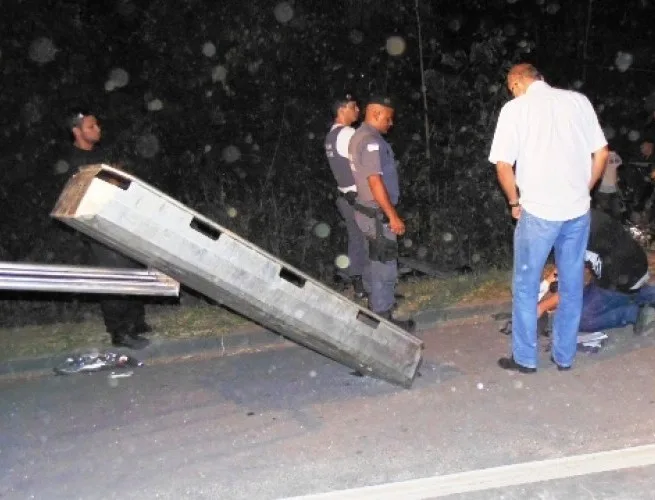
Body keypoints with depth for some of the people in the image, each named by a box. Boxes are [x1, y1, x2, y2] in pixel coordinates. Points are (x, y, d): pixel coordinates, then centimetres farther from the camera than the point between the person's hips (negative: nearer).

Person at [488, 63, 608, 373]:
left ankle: (525, 358, 18)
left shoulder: (515, 108, -4)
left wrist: (514, 201, 6)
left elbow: (503, 165, -8)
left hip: (538, 210, -4)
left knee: (526, 287, 10)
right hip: (578, 210, 4)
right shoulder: (579, 101, 6)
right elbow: (601, 154, 6)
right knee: (572, 286, 15)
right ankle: (564, 356, 25)